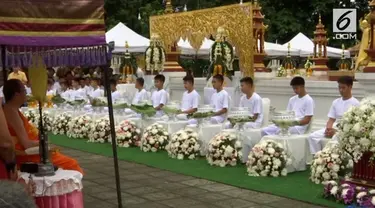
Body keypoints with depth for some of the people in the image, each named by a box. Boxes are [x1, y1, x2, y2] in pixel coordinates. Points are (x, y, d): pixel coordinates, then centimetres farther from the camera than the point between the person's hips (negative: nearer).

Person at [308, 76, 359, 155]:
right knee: (313, 136, -16)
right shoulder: (336, 102, 14)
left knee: (336, 137, -40)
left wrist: (336, 131, -19)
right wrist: (328, 128, -11)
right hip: (334, 128, 6)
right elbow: (331, 120, 13)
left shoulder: (355, 103, -3)